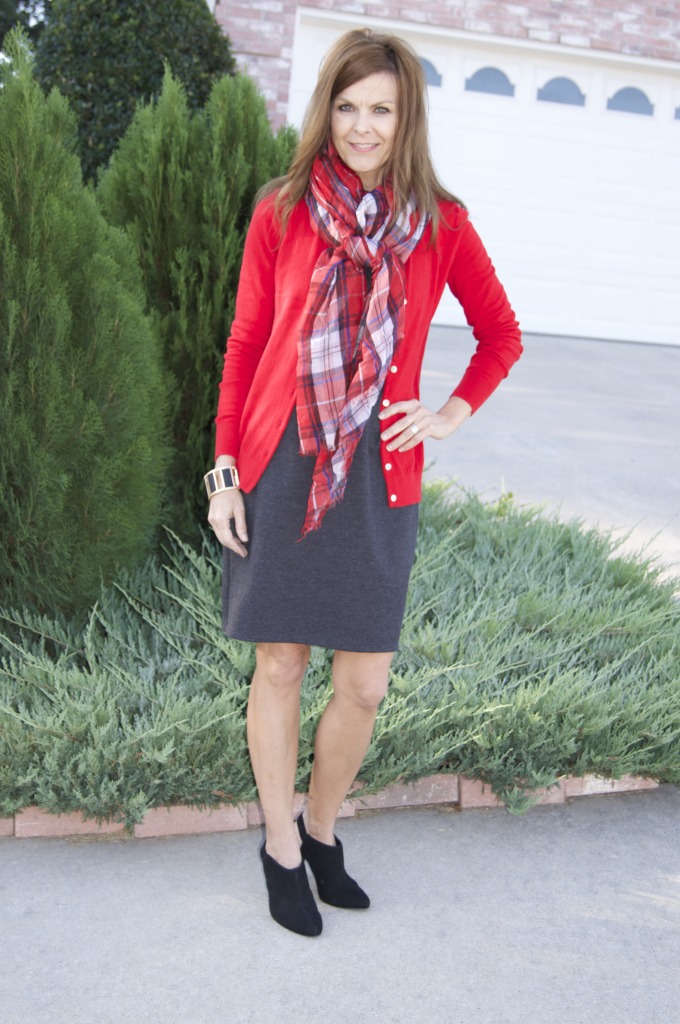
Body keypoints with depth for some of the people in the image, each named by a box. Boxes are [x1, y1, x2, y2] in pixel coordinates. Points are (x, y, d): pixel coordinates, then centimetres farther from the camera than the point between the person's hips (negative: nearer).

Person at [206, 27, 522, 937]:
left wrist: (452, 415, 3)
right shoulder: (282, 213, 3)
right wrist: (225, 470, 0)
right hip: (280, 470, 0)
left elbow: (501, 335, 16)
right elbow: (243, 347, 5)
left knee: (365, 685, 2)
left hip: (378, 479, 1)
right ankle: (281, 848, 26)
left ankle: (321, 830, 28)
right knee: (280, 666, 7)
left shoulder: (439, 223, 5)